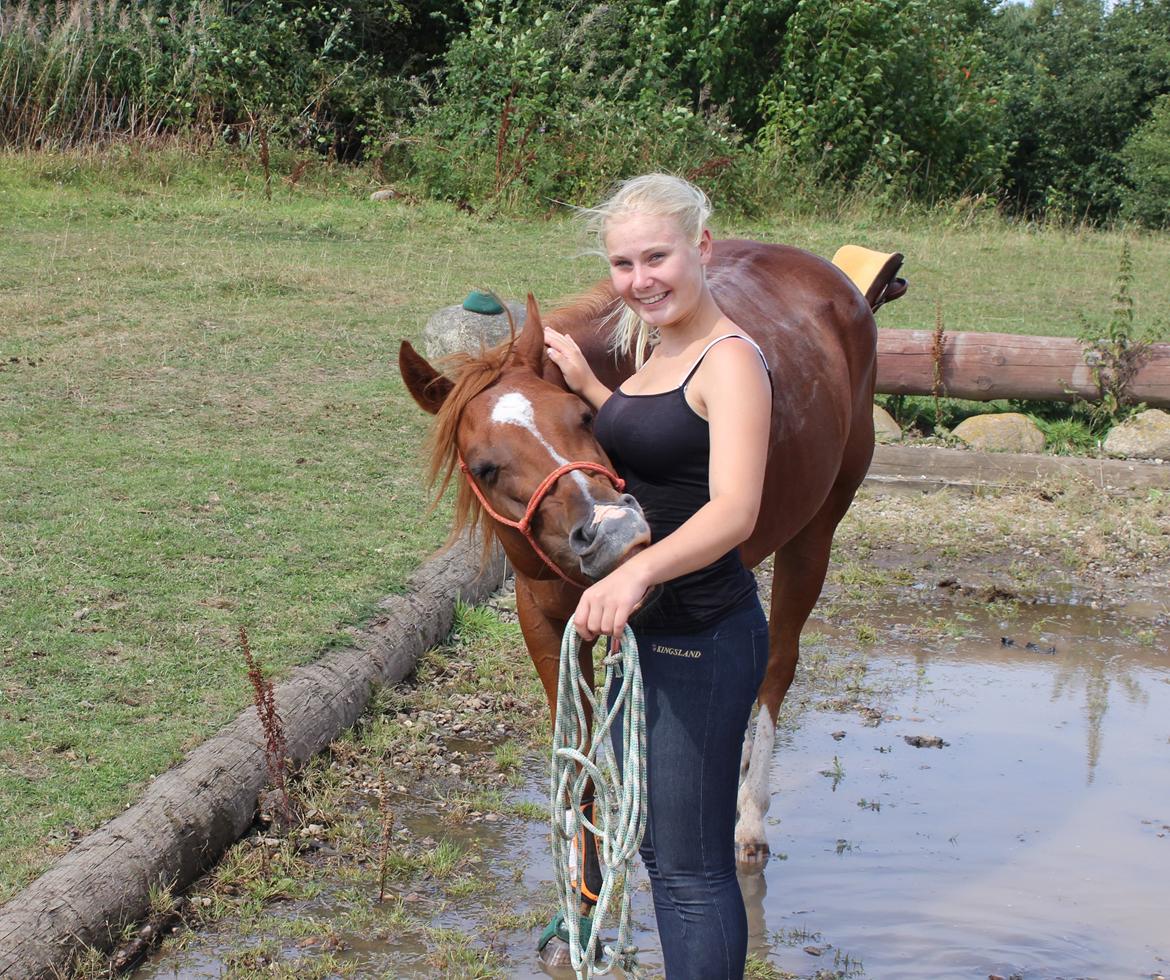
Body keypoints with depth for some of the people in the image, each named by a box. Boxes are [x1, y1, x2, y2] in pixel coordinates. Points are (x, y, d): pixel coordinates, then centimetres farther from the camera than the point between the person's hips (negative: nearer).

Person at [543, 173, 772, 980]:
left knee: (692, 866, -4)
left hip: (705, 638, -10)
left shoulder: (731, 362, -18)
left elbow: (734, 510, -31)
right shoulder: (652, 350, 9)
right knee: (658, 844, 21)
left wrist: (637, 572, -47)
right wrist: (586, 386, 11)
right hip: (647, 631, 10)